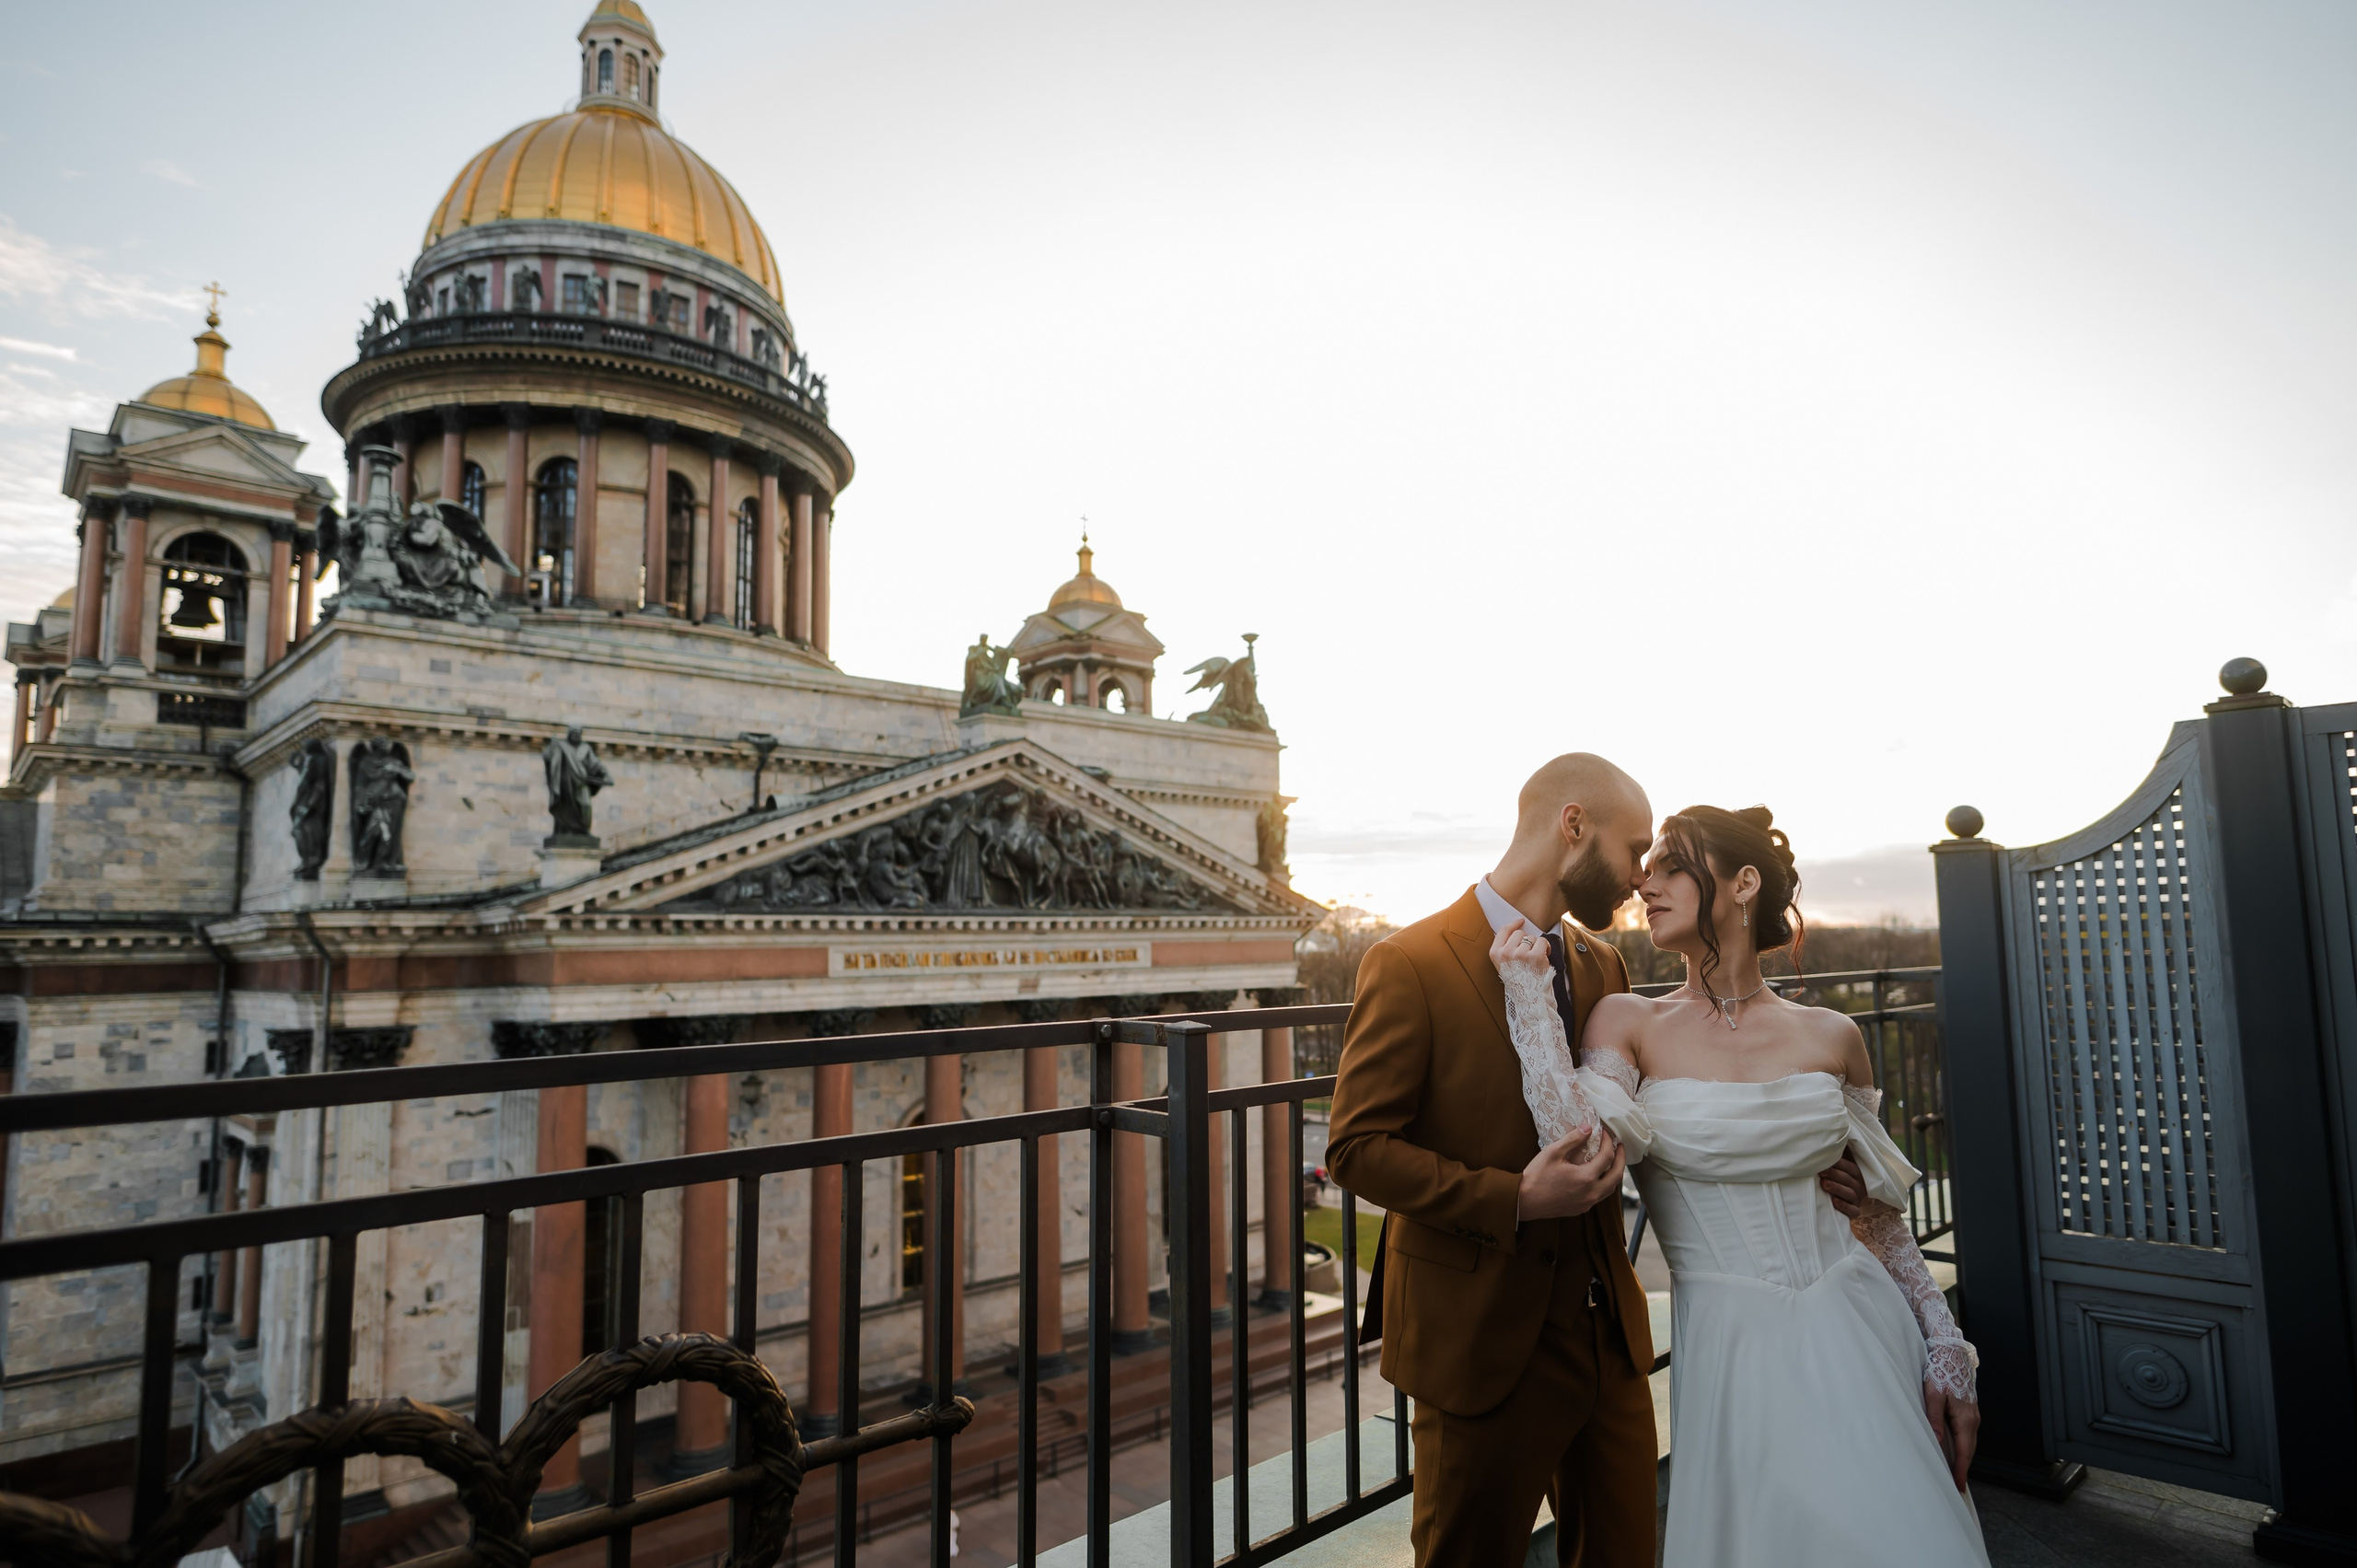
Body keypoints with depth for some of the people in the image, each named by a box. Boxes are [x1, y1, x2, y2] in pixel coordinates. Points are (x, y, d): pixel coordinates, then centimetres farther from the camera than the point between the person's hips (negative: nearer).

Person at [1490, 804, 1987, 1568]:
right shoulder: (1628, 1022, -4)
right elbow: (1583, 1147, -21)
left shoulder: (1830, 1037, 1)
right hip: (1733, 1353, -2)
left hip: (1860, 1333, 2)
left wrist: (1946, 1351, 6)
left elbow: (1879, 1211, 10)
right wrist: (1529, 989, -18)